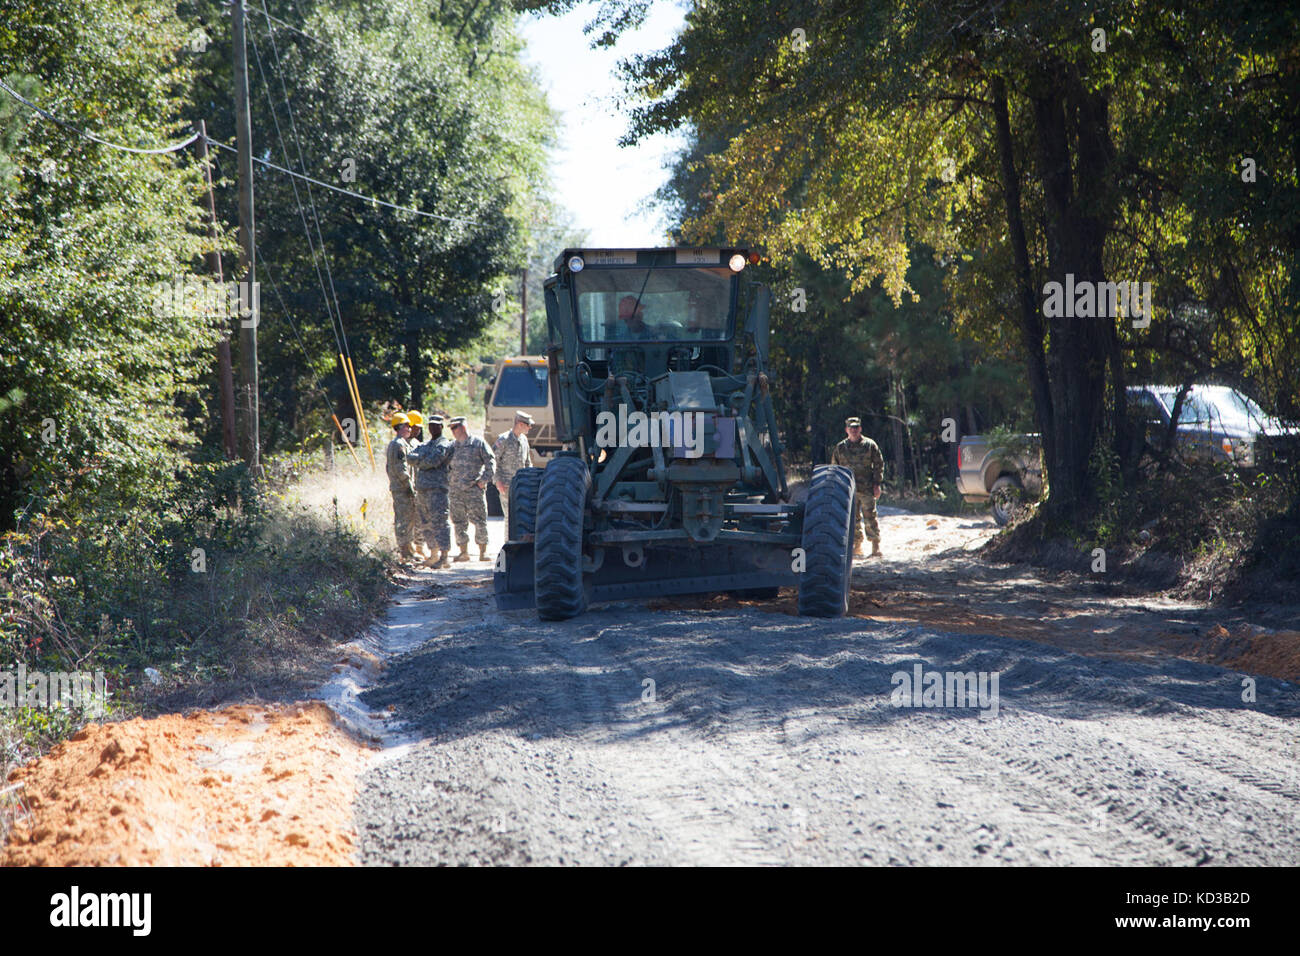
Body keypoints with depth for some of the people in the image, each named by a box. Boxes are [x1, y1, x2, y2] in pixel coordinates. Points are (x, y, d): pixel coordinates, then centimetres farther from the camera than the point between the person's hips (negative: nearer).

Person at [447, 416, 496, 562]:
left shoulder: (479, 443, 1)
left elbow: (491, 462, 0)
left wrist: (484, 480, -7)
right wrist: (449, 482, 14)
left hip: (474, 489, -5)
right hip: (456, 491, 5)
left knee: (479, 521, -5)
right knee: (459, 522, 5)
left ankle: (483, 552, 1)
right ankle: (464, 552, 11)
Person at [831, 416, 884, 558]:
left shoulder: (870, 445, 4)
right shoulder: (840, 448, 11)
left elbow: (879, 464, 5)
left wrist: (877, 484, -2)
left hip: (867, 489, -3)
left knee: (870, 517, -6)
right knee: (852, 519, 4)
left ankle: (876, 546, -4)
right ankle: (857, 547, 10)